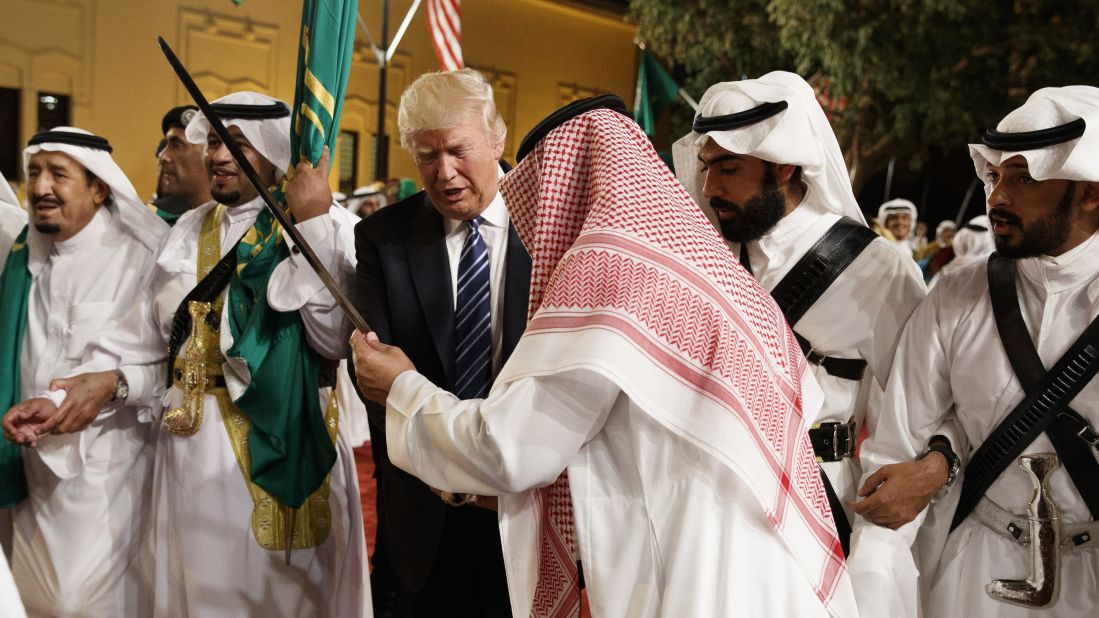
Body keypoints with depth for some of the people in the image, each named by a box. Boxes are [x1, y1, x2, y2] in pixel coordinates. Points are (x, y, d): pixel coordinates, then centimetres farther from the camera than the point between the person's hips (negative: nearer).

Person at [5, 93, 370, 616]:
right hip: (191, 448, 5)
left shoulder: (329, 228, -8)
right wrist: (98, 379, -7)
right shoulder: (189, 232, 10)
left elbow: (335, 338, -22)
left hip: (282, 445, -5)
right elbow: (147, 343, 9)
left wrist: (311, 226, -21)